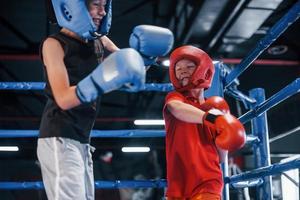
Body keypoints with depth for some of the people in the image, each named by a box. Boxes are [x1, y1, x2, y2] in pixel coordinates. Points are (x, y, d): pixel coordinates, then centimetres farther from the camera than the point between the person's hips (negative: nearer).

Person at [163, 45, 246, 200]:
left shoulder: (215, 107, 14)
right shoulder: (174, 97, 6)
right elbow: (177, 108, -23)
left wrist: (222, 133, -2)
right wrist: (209, 117, -40)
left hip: (207, 184, 1)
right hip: (178, 187, 0)